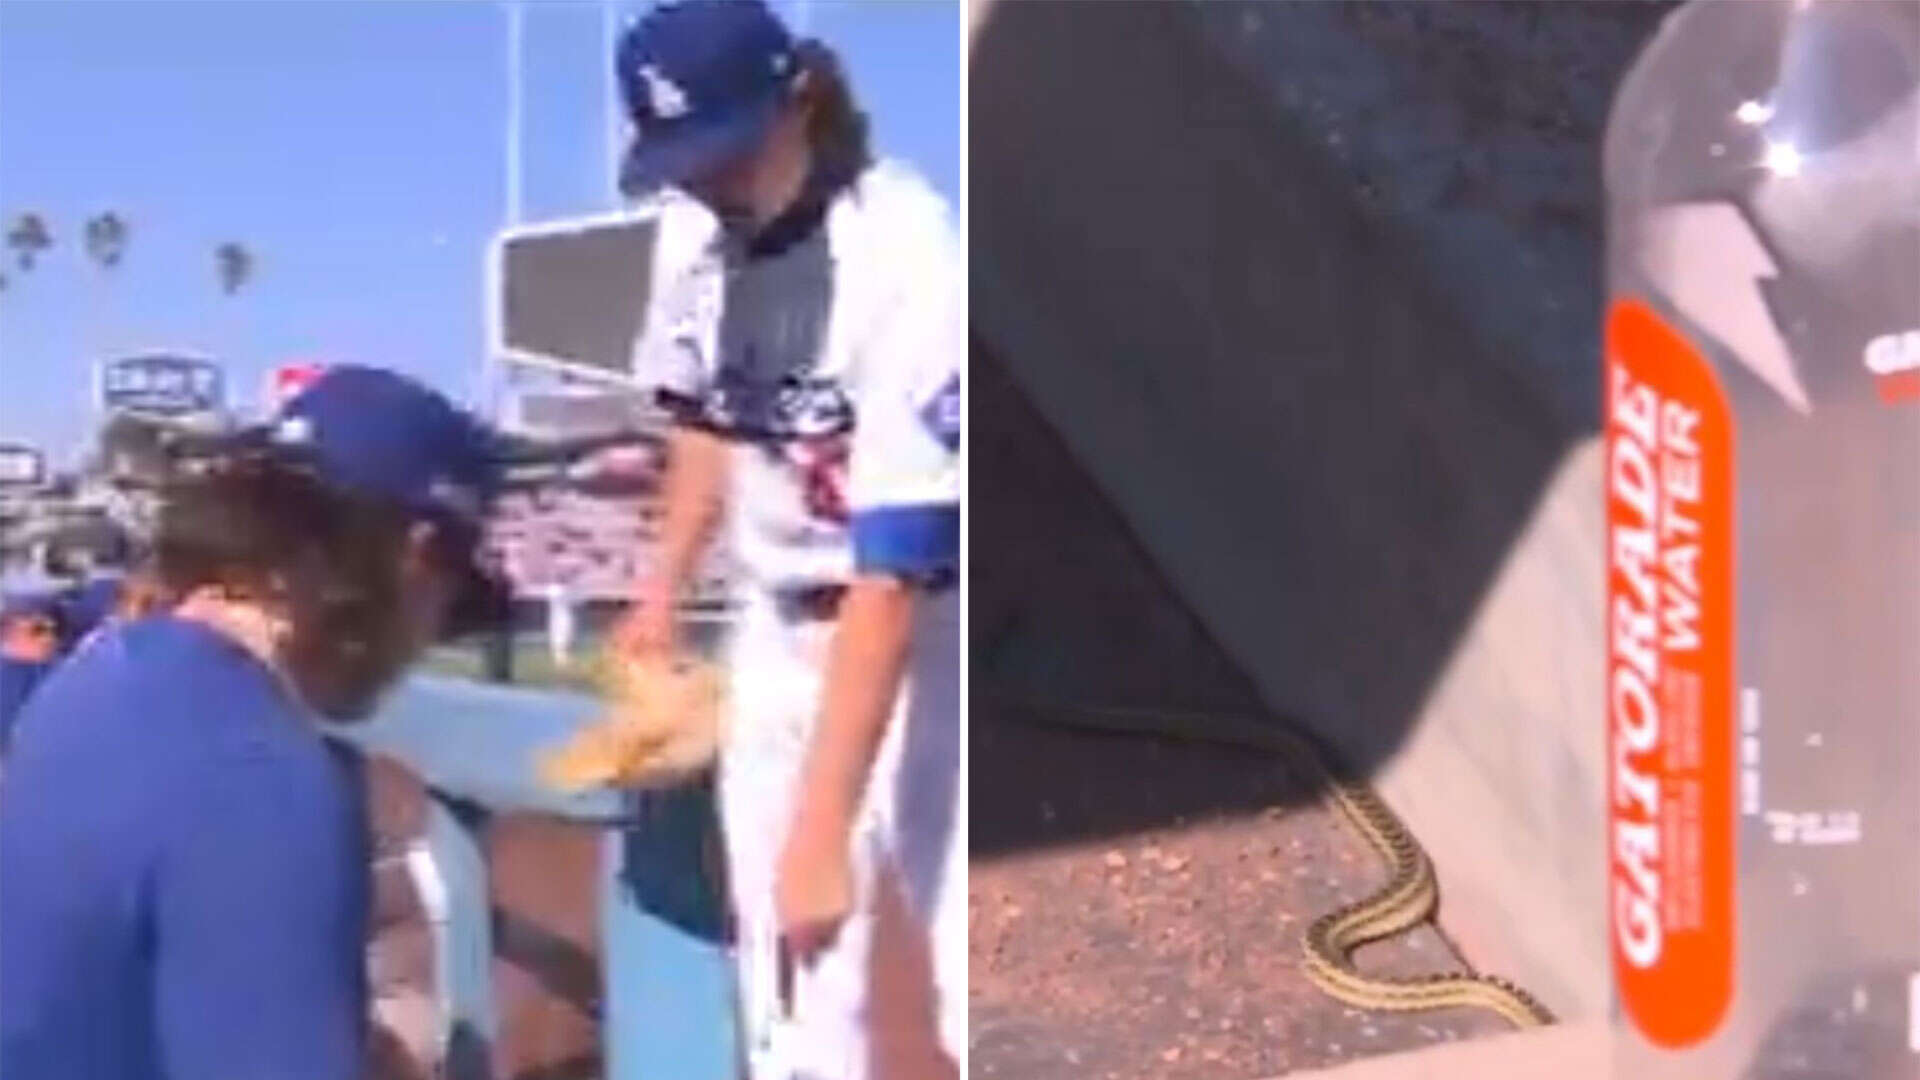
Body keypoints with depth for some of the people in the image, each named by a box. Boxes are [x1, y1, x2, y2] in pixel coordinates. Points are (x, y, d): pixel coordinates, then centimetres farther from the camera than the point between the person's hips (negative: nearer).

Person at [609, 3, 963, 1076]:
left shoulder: (910, 263, -28)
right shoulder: (697, 232, -8)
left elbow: (892, 580, -31)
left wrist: (822, 828, -32)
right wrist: (665, 588, 11)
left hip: (927, 634, -6)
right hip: (778, 628, 6)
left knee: (971, 981, -9)